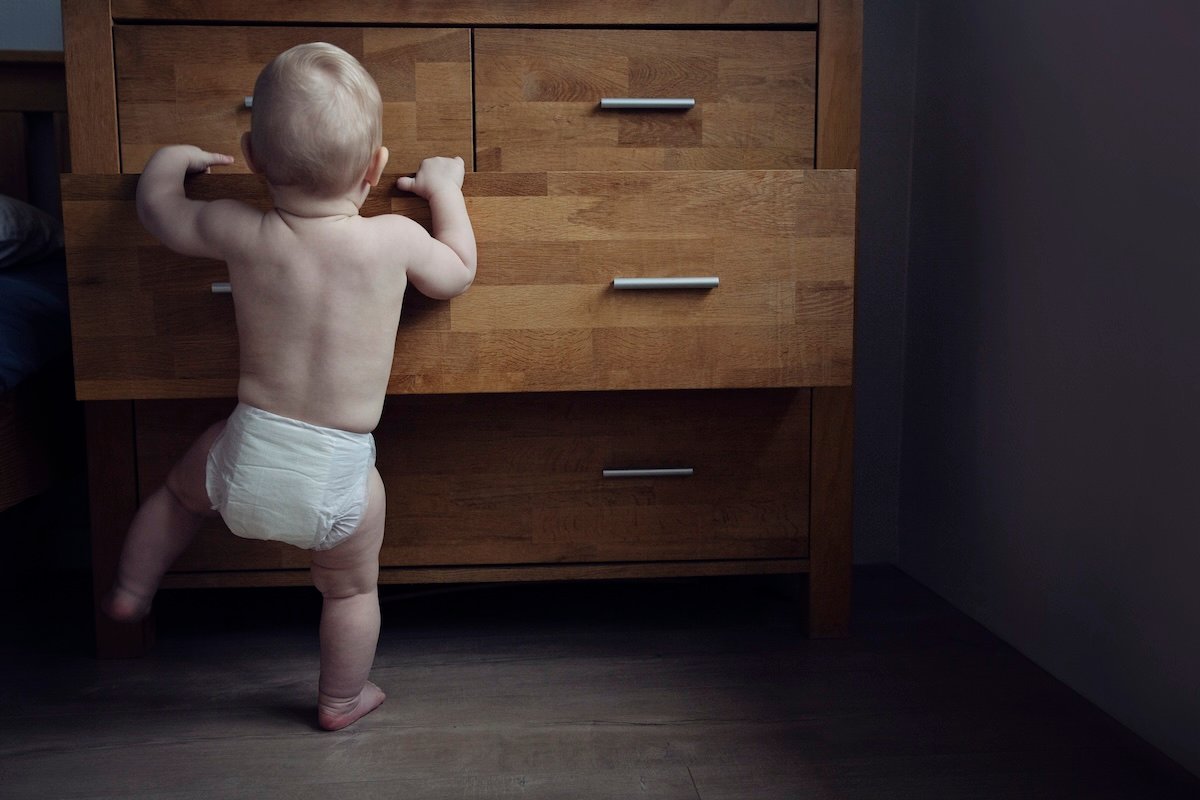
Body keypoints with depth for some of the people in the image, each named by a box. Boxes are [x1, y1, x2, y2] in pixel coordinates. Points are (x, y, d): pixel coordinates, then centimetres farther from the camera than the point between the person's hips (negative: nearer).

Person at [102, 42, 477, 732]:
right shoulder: (395, 239, -13)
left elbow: (157, 205, 12)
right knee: (352, 590, 25)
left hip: (247, 463, 1)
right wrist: (445, 189, 21)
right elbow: (458, 275, 8)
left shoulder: (237, 232, -9)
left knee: (181, 487, 35)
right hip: (340, 476, -1)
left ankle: (131, 591, 51)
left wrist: (173, 157, 33)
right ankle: (342, 701, 44)